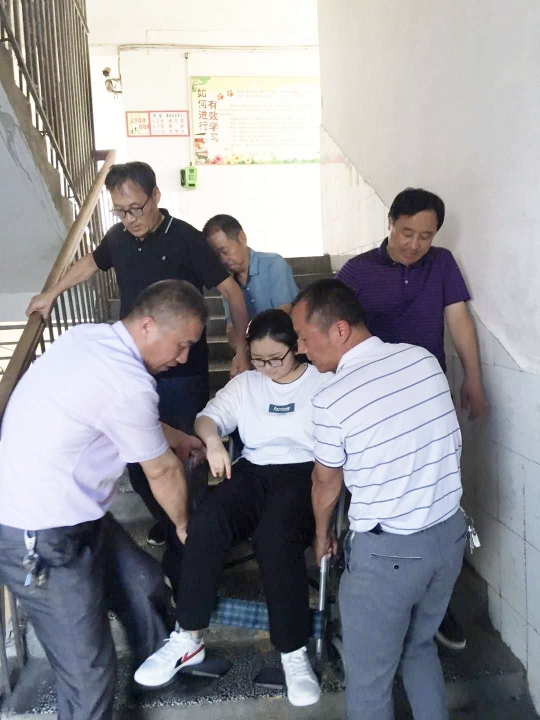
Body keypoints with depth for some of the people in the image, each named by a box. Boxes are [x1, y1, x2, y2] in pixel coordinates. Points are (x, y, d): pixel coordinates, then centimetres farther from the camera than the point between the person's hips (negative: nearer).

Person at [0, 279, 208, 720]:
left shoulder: (89, 337, -1)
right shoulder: (128, 384, -27)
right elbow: (162, 472, -10)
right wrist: (184, 526, 9)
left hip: (63, 513, 10)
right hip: (40, 538, -10)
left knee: (142, 583, 21)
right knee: (88, 670, 3)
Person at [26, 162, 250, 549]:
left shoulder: (186, 239, -13)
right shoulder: (118, 237, 3)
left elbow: (231, 290, -10)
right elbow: (91, 262, 25)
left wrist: (243, 350, -15)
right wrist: (51, 295, 32)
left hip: (184, 373, -5)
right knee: (138, 457, 11)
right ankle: (165, 519, 35)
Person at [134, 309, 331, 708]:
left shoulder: (324, 383, 4)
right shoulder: (245, 383, 18)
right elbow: (209, 415, 14)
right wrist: (212, 440, -10)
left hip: (305, 474, -4)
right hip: (253, 472, 4)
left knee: (275, 537, -34)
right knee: (204, 525, -25)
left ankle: (294, 653, -17)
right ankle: (188, 638, -12)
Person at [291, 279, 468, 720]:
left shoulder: (332, 401, -20)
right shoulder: (424, 359, -5)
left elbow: (327, 484, -2)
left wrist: (321, 535, 17)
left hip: (387, 551, -6)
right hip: (450, 533, 7)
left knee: (369, 676, 16)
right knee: (420, 646, 29)